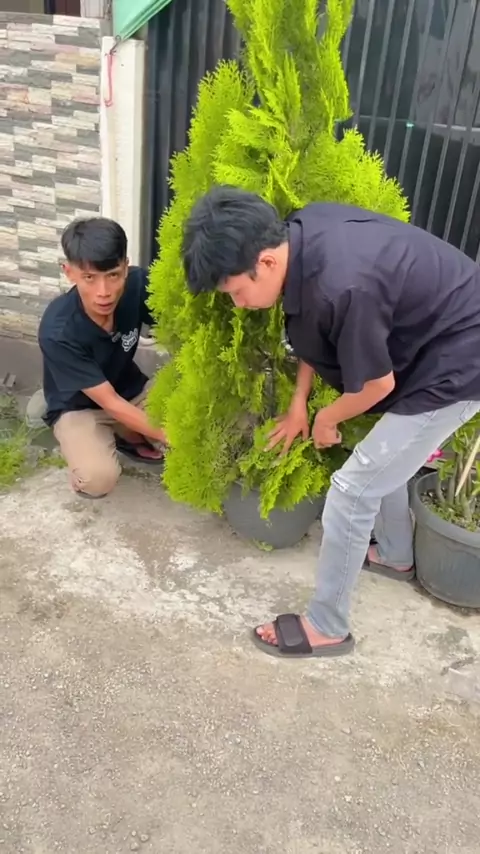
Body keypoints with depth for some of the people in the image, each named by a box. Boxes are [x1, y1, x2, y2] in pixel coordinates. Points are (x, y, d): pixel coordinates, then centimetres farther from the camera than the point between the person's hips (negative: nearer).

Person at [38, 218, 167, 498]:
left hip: (131, 390, 5)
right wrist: (169, 437, -27)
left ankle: (125, 436, 9)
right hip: (78, 407, -4)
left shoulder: (137, 284, -24)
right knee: (98, 479, -30)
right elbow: (109, 401, -27)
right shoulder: (58, 332, -33)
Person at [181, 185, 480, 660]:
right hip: (433, 343, 9)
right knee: (383, 457, 25)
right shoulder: (303, 233, -8)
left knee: (352, 490, -5)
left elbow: (375, 385, -21)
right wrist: (298, 403, 8)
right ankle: (396, 555, 49)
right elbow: (314, 330, 7)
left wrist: (326, 420, -2)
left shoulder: (342, 288, -36)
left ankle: (326, 627, 13)